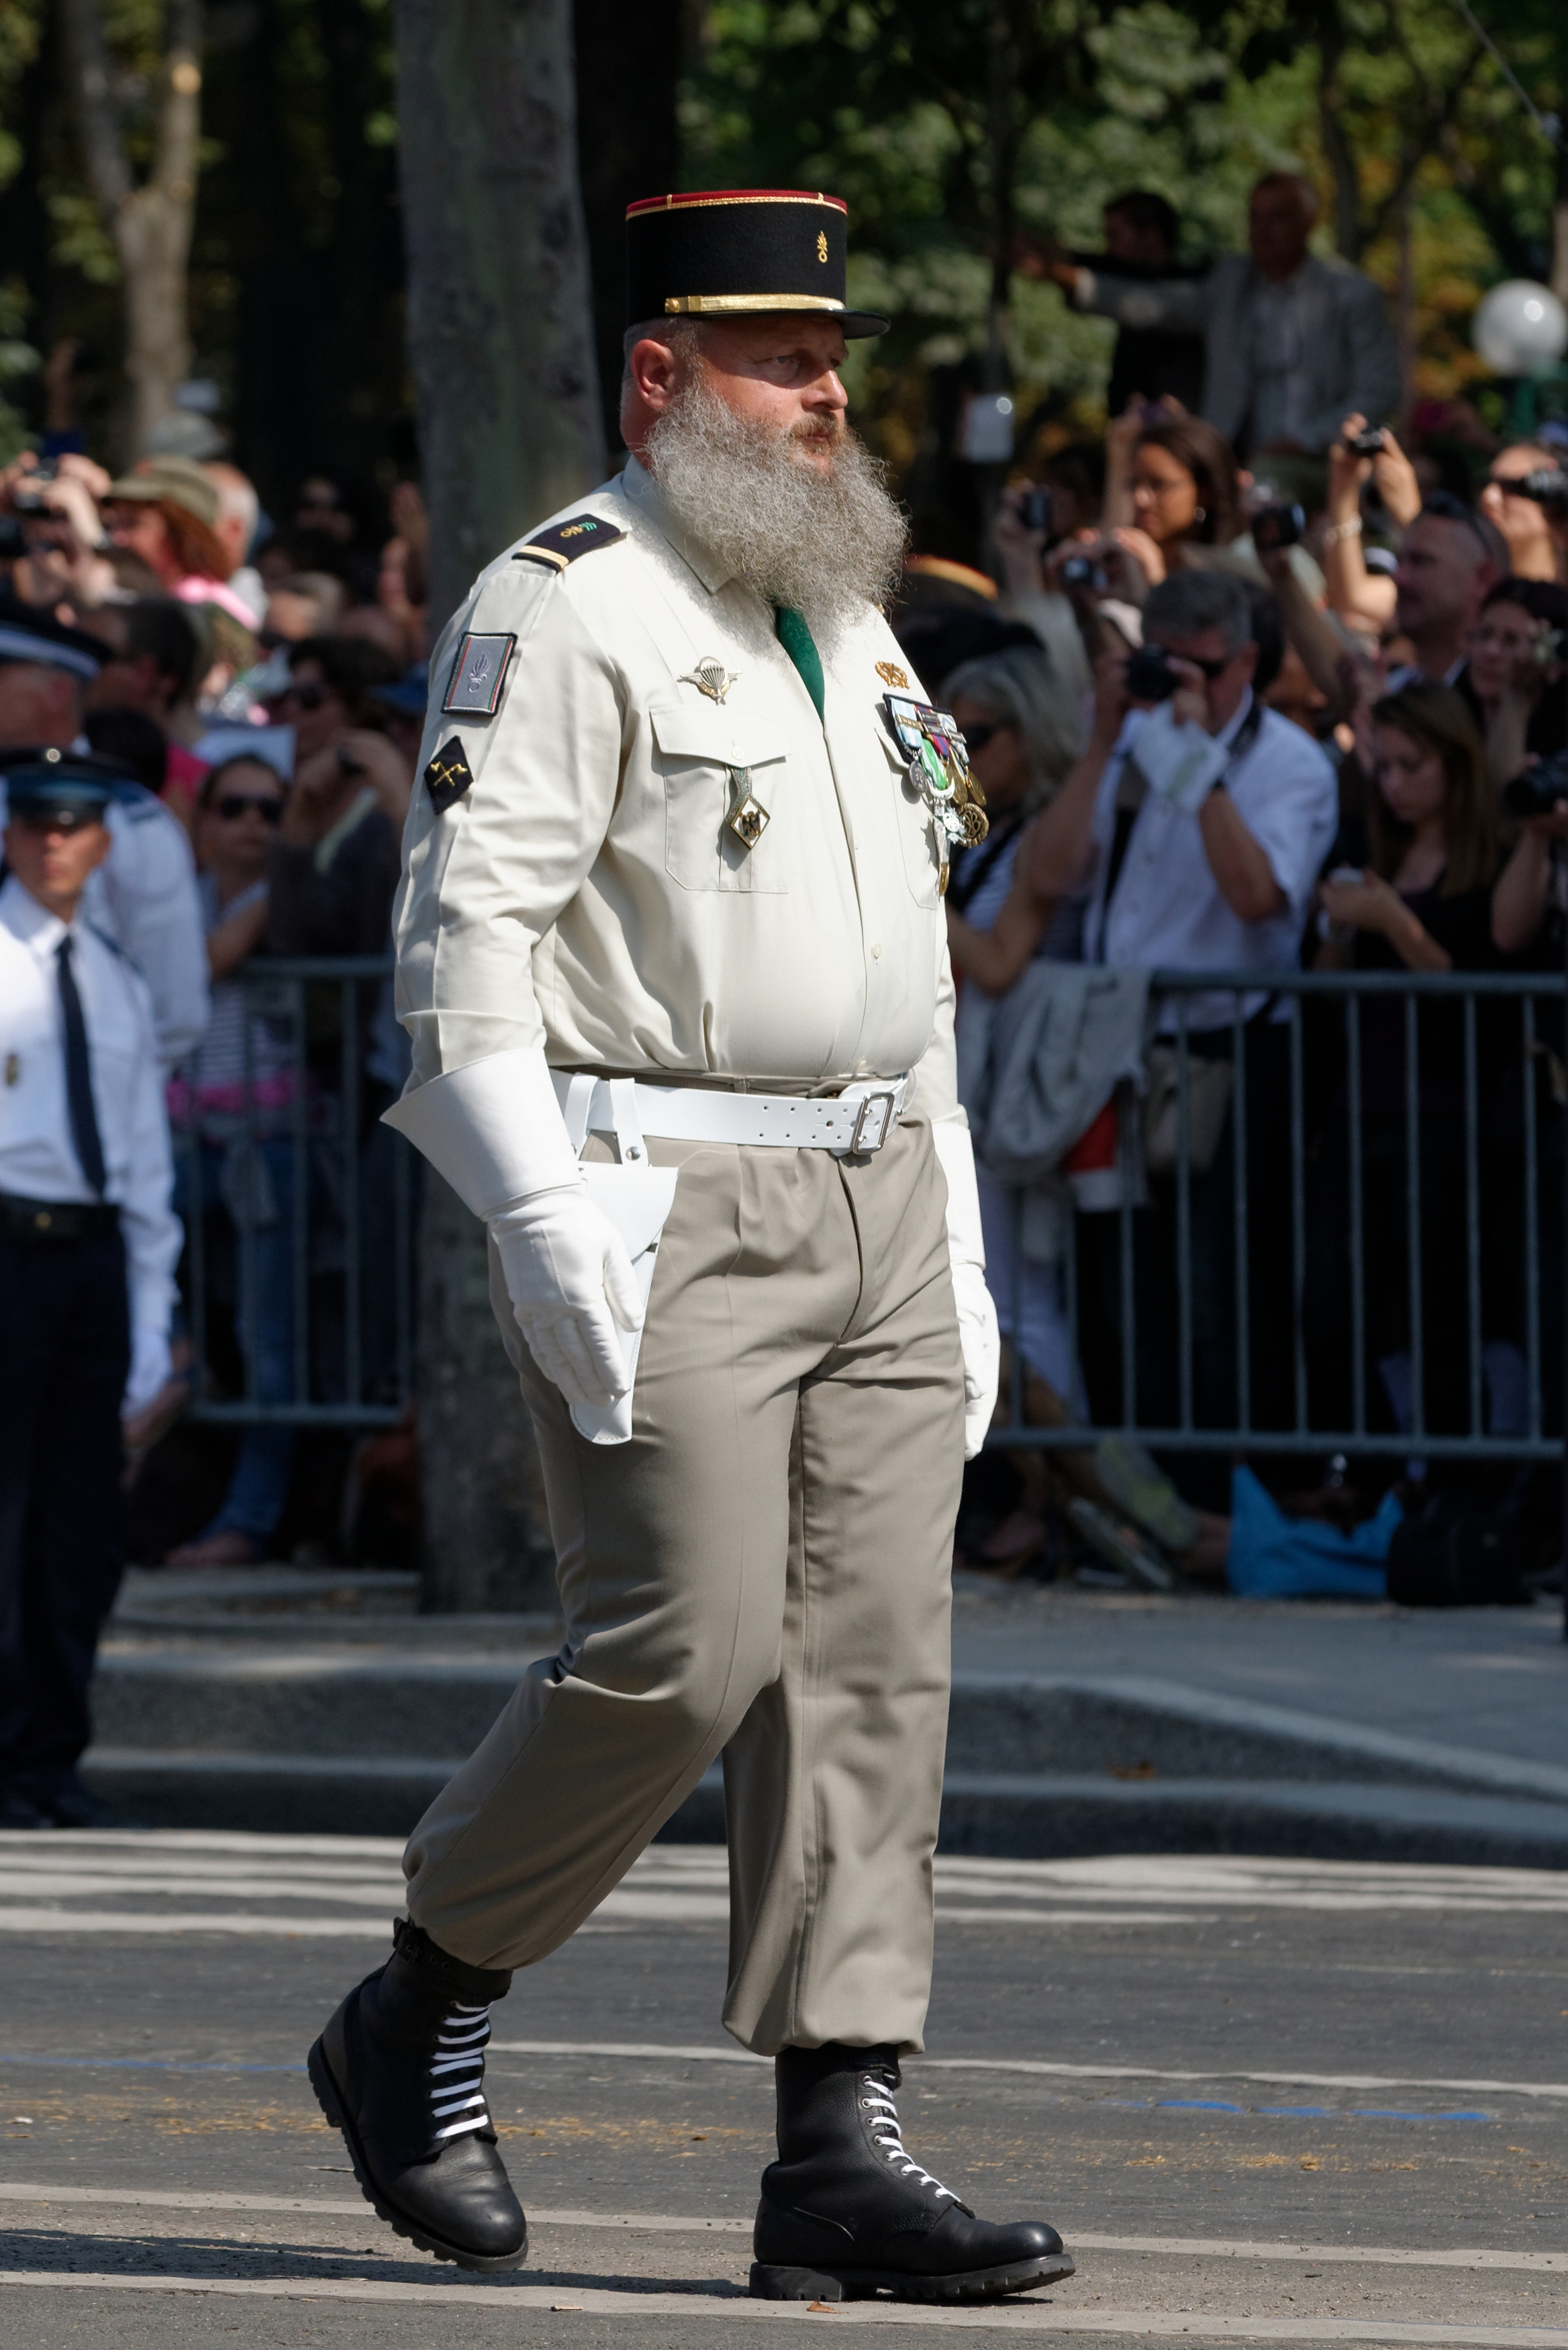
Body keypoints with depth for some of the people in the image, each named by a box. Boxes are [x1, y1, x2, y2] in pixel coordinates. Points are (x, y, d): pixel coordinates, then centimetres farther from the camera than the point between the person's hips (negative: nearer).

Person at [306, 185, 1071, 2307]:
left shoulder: (843, 622, 20)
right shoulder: (566, 611, -6)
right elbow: (468, 934, -13)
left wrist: (958, 1241, 18)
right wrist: (547, 1222, -22)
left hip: (878, 1199, 8)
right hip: (665, 1204, -8)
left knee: (876, 1661, -1)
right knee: (683, 1650, -14)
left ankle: (840, 2145, -3)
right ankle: (416, 2029, 6)